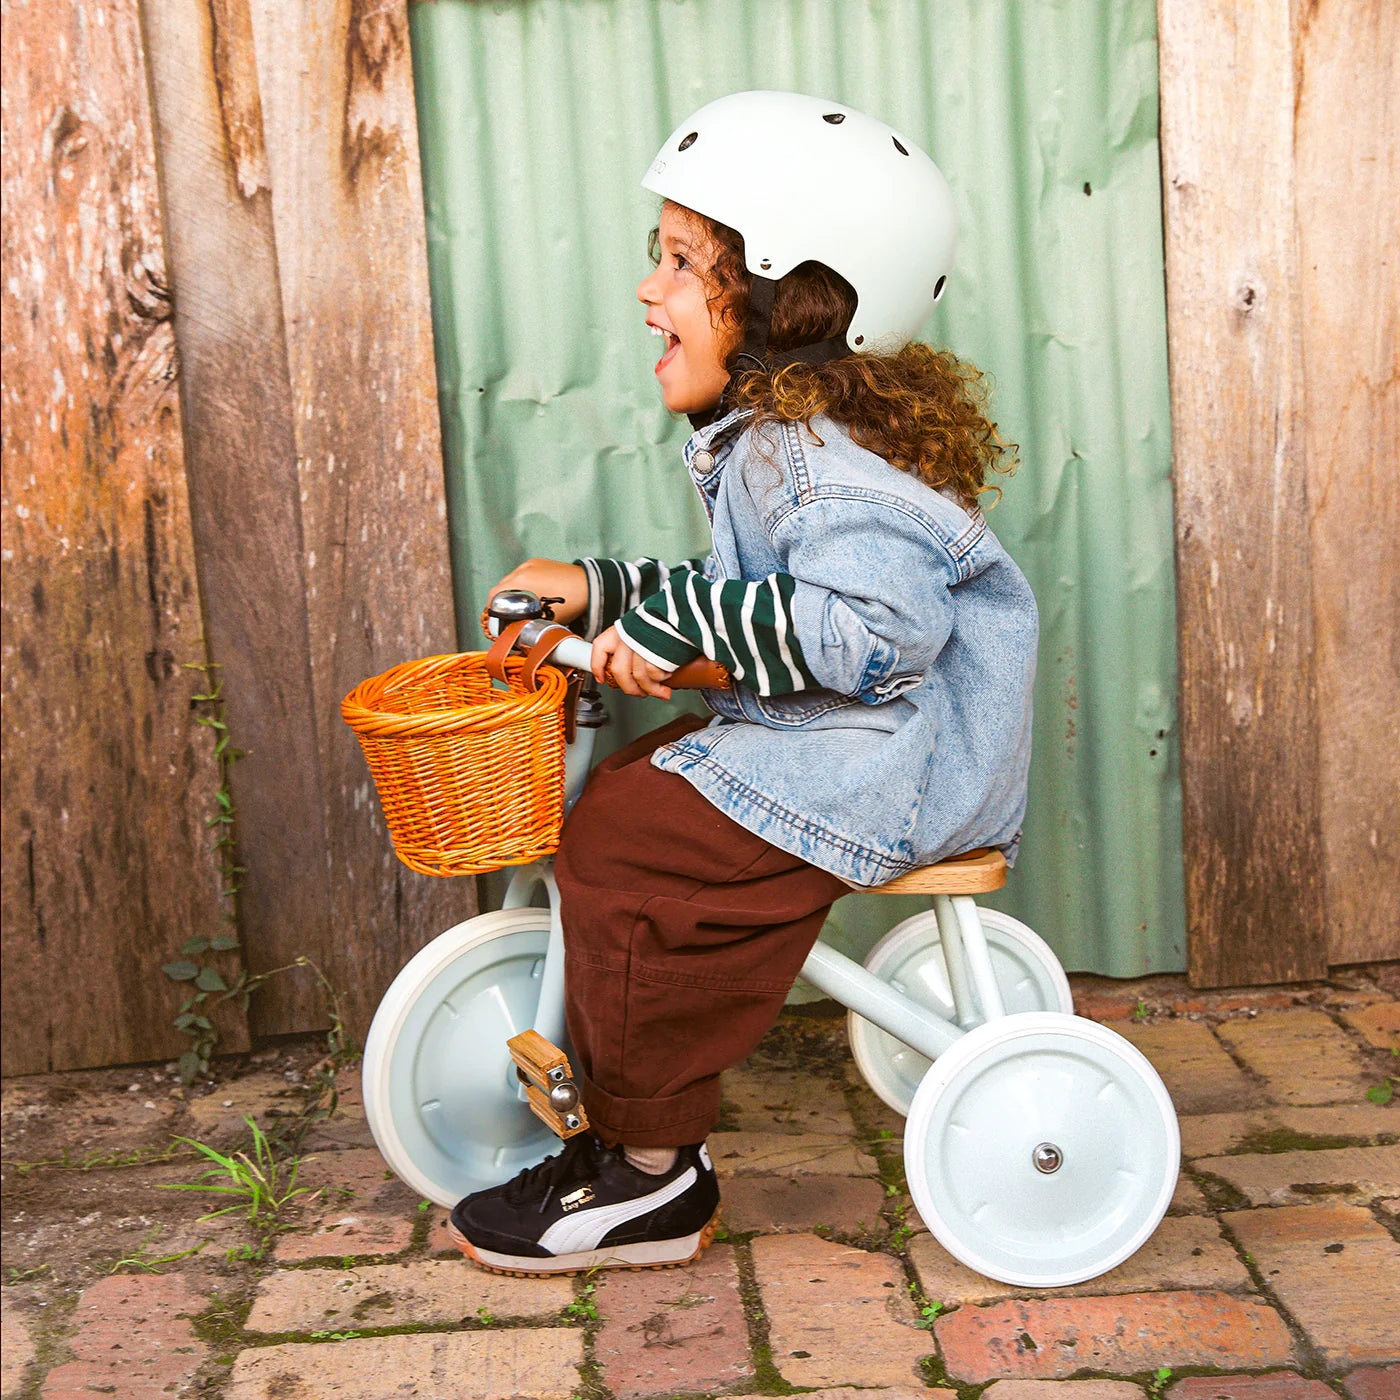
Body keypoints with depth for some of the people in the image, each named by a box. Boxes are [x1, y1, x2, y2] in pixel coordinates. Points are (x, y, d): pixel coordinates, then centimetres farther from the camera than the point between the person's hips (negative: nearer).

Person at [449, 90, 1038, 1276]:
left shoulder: (831, 453, -20)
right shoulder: (769, 433, 14)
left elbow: (867, 623, -33)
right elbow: (747, 605, 20)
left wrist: (672, 621, -28)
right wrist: (599, 589, 12)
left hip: (890, 764, -11)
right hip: (827, 737, 11)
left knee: (625, 846, -18)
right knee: (620, 802, 7)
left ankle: (651, 1179, -4)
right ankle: (643, 1119, 14)